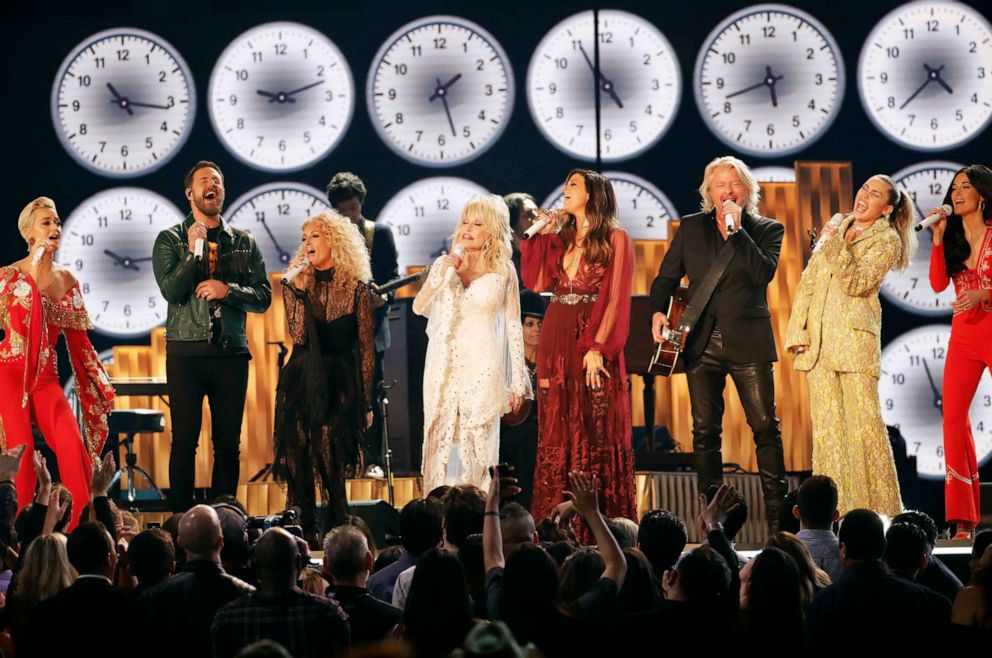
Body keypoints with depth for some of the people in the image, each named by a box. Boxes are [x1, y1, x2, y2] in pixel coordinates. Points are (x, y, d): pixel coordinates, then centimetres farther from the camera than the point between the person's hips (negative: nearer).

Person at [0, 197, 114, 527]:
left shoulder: (68, 280, 11)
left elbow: (77, 339, 15)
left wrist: (101, 384, 13)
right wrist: (33, 277, -14)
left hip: (45, 377, 4)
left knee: (73, 445, -15)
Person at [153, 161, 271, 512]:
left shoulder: (244, 242, 12)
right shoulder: (171, 239, 5)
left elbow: (263, 297, 6)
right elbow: (171, 291, -9)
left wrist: (228, 290, -10)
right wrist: (192, 252, -18)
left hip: (231, 352, 3)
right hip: (186, 352, -2)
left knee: (229, 443, 5)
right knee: (184, 440, -3)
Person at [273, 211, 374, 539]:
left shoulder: (357, 288, 0)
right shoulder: (297, 284, 7)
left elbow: (366, 348, 2)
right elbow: (298, 336, -7)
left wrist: (366, 401, 1)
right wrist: (299, 288, -12)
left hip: (339, 387, -3)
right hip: (300, 384, 3)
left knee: (331, 467, -10)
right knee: (296, 465, -1)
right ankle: (304, 535, 7)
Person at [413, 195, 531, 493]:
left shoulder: (504, 273, 2)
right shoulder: (444, 264, 8)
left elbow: (513, 326, 3)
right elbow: (419, 307, 1)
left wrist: (517, 381, 1)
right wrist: (441, 277, -13)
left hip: (482, 366, -2)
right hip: (444, 364, 3)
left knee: (476, 442, -3)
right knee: (440, 440, 1)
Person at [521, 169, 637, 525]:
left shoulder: (615, 239, -1)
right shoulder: (560, 239, 17)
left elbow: (616, 298, -8)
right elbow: (538, 282, 6)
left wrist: (597, 347, -16)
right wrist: (543, 235, 7)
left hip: (594, 342, -6)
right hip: (556, 342, 6)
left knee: (597, 432, -5)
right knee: (557, 432, 4)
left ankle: (603, 520, -3)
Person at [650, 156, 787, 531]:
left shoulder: (767, 229, 6)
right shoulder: (691, 228, 13)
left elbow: (764, 272, -12)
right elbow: (666, 277, 14)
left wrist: (735, 231, -14)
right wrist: (658, 311, -4)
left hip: (748, 343, -2)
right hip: (702, 343, 2)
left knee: (765, 426, -3)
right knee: (705, 430, 3)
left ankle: (777, 511, 2)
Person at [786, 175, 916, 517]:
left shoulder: (886, 241, 1)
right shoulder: (836, 229, 17)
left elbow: (856, 283, -12)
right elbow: (808, 281, 16)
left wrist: (836, 245, -18)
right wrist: (798, 330, 8)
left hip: (854, 336, -6)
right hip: (818, 339, 6)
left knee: (863, 423, -9)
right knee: (826, 425, 4)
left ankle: (877, 511, -5)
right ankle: (835, 509, 6)